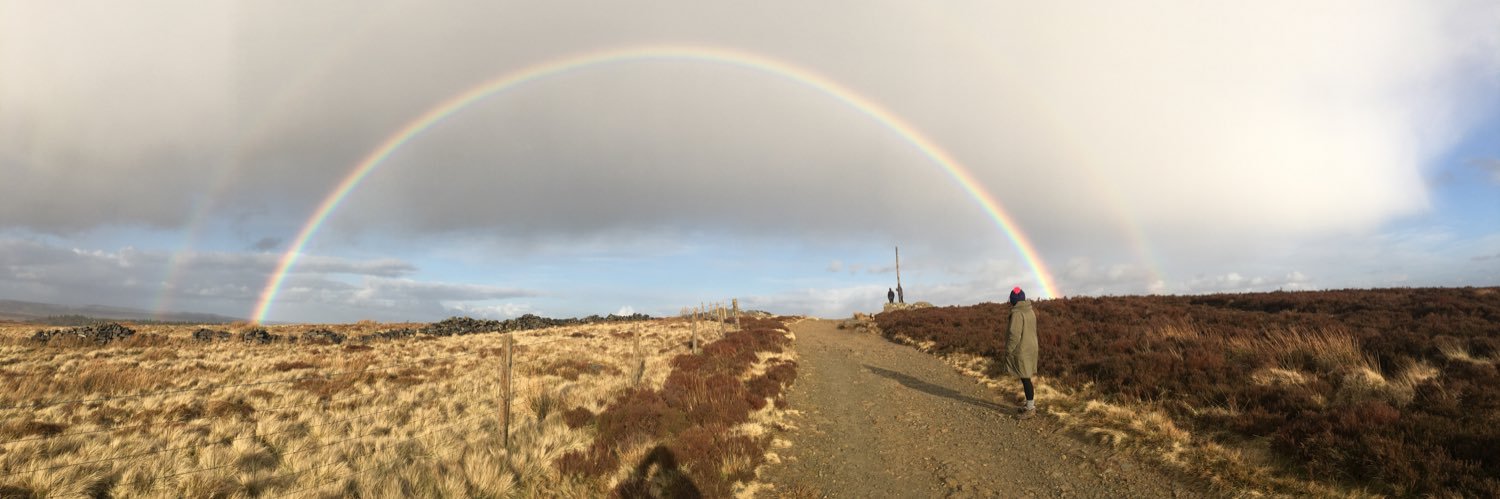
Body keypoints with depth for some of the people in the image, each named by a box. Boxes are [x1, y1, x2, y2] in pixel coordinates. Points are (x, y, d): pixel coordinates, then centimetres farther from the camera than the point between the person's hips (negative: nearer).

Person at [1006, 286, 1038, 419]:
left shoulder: (1017, 314, -19)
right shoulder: (1030, 311, 7)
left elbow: (1014, 335, -21)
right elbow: (1031, 330, 13)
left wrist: (1008, 352, -13)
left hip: (1021, 351, -9)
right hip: (1030, 348, 9)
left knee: (1025, 379, -1)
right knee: (1026, 378, 17)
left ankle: (1030, 409, 6)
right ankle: (1031, 404, 26)